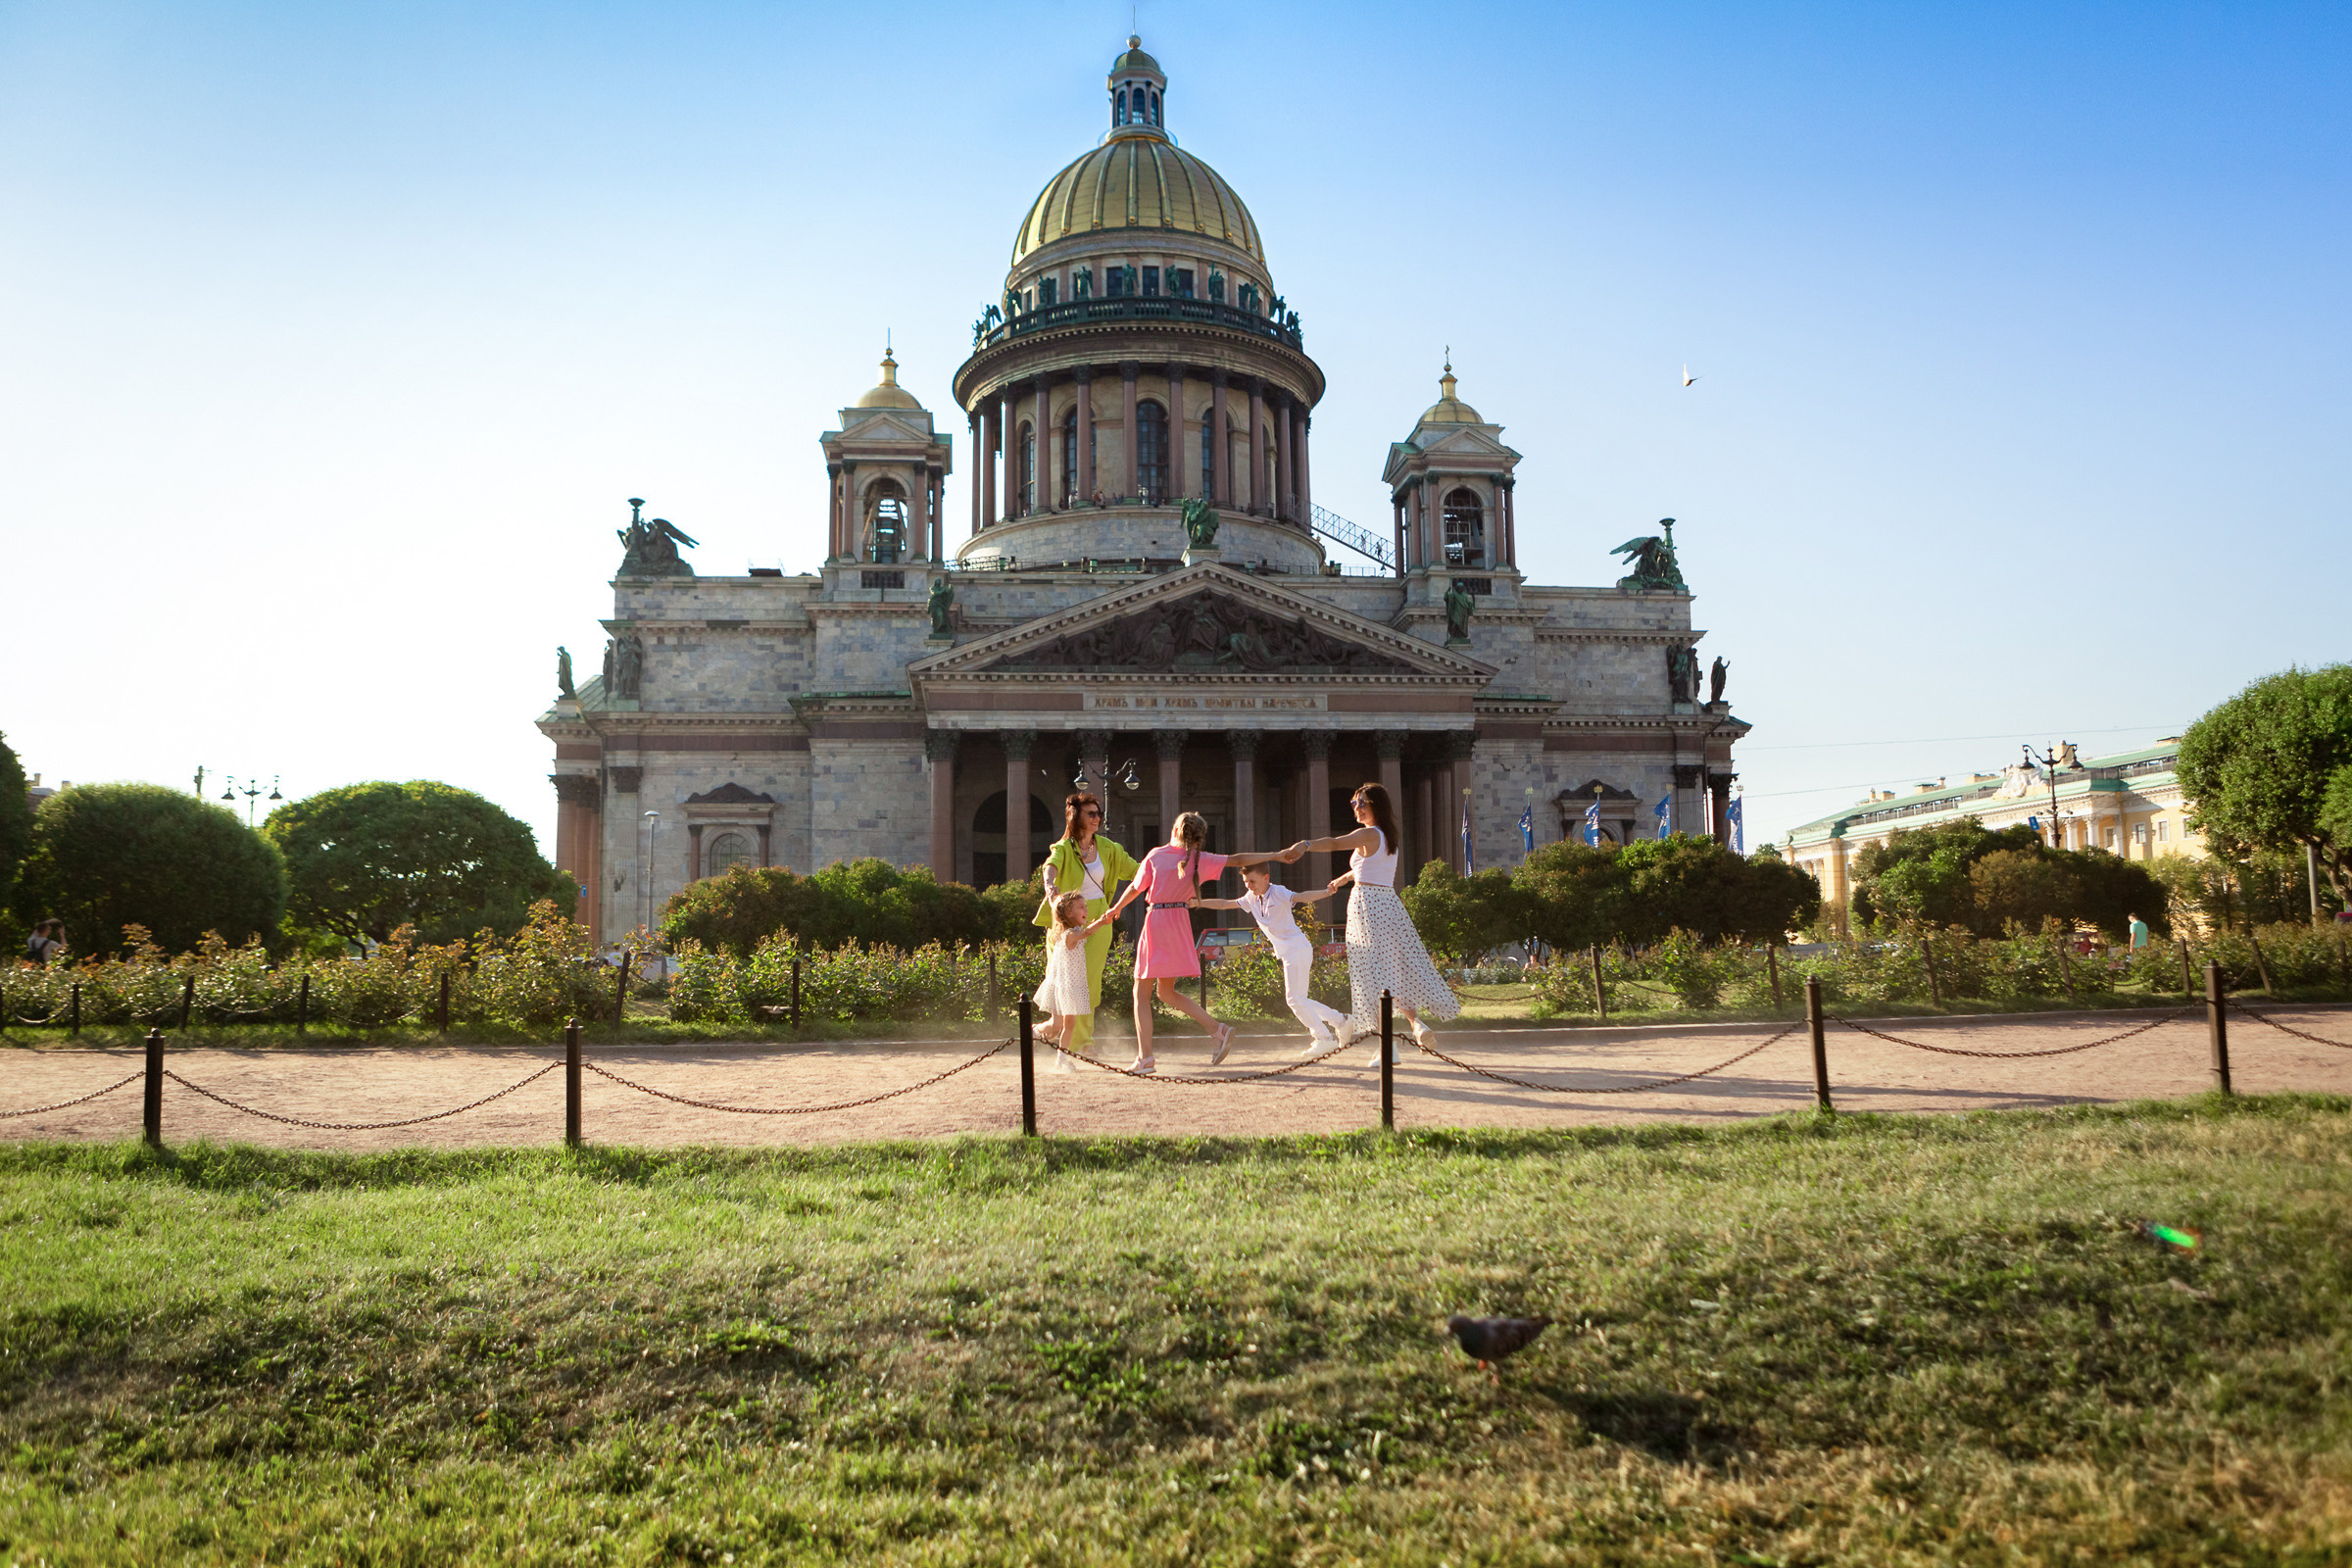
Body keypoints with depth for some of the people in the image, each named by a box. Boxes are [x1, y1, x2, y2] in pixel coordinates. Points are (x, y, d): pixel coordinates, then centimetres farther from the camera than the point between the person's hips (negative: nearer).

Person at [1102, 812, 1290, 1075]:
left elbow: (1135, 889, 3)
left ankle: (1145, 1057, -4)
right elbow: (1238, 859, 10)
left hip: (1156, 921, -5)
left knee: (1142, 993, 3)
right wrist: (1274, 856, 20)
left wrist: (1116, 908, 21)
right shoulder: (1201, 859, 5)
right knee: (1167, 992, 19)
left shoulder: (1156, 855, -3)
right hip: (1180, 924, 5)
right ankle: (1218, 1029, 6)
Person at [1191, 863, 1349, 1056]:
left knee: (1295, 999, -10)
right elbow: (1225, 904, 17)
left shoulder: (1278, 893, -12)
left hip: (1298, 949, -9)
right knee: (1297, 999, 11)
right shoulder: (1251, 899, 10)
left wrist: (1326, 892, -46)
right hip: (1288, 953, 9)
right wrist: (1199, 903, 12)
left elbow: (1302, 897, -29)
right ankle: (1339, 1020, 21)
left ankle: (1324, 1038, -1)